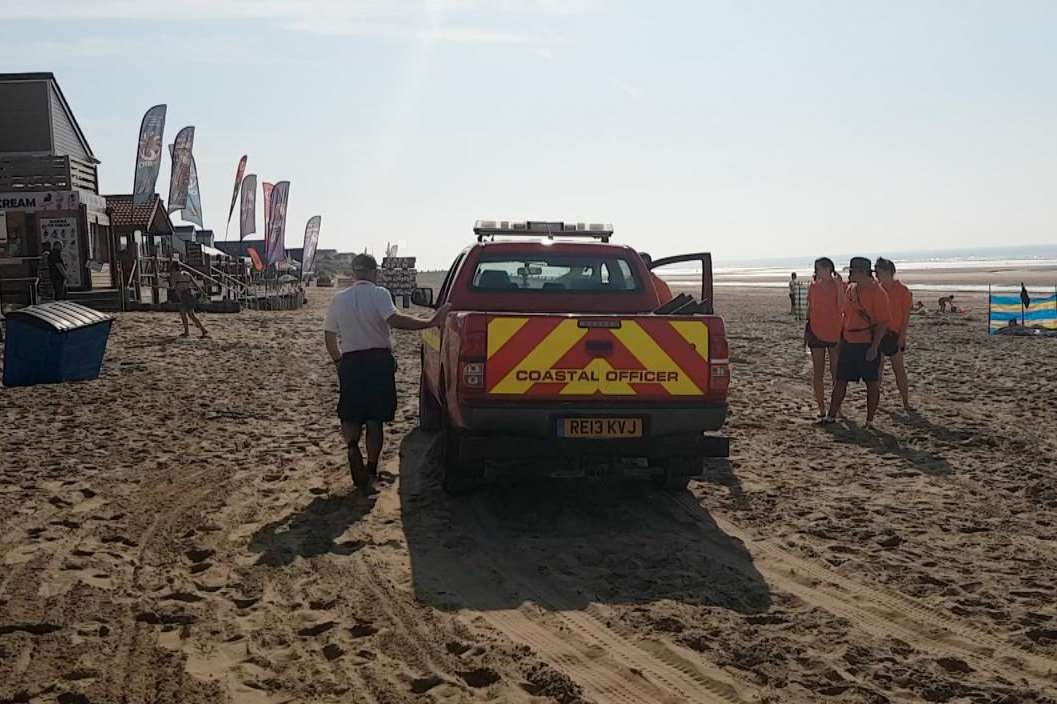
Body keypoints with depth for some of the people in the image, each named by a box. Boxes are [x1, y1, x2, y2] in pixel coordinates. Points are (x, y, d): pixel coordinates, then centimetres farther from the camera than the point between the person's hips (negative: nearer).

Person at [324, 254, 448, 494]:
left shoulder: (339, 300, 6)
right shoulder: (379, 294, -8)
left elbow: (329, 336, 11)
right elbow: (395, 320, -24)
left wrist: (338, 361, 24)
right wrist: (430, 323, -26)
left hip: (350, 362, 3)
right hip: (379, 361, -2)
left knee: (351, 414, 11)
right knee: (376, 419, 7)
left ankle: (352, 445, -19)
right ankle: (371, 470, 9)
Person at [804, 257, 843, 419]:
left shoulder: (839, 285, -4)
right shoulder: (813, 286, 4)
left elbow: (842, 307, -17)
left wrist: (839, 286, -23)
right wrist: (806, 331, 9)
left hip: (835, 333, -2)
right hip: (816, 332, 2)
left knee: (836, 372, 2)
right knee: (818, 373, 3)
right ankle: (821, 407, 10)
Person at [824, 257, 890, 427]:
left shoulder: (877, 292, -13)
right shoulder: (850, 289, 9)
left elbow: (883, 322, -16)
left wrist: (874, 347, -21)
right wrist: (841, 339, 17)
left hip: (868, 345, -7)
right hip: (848, 343, 7)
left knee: (872, 383, 4)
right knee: (840, 380, 10)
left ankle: (870, 421, 12)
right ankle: (832, 416, 18)